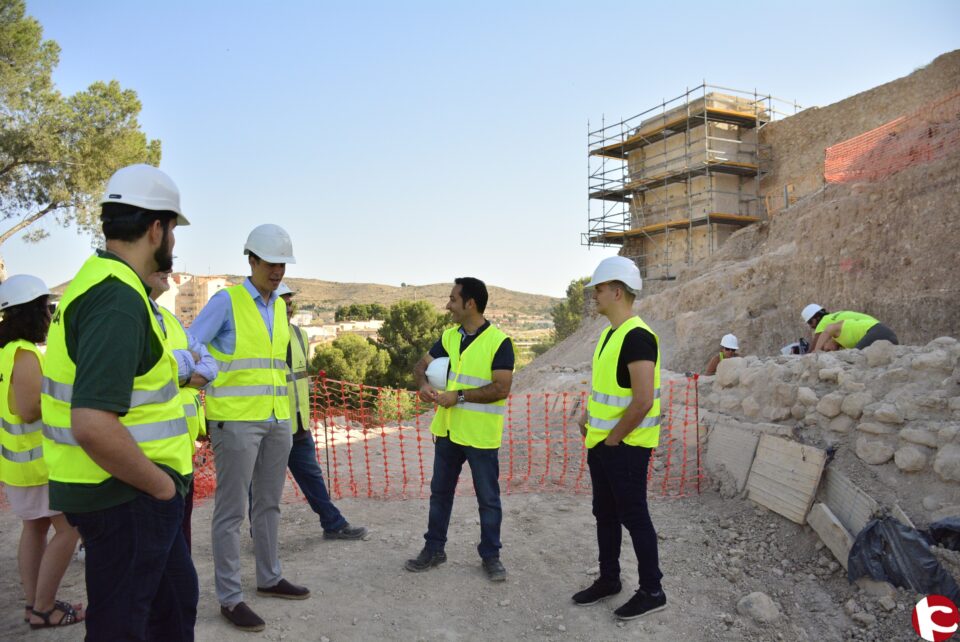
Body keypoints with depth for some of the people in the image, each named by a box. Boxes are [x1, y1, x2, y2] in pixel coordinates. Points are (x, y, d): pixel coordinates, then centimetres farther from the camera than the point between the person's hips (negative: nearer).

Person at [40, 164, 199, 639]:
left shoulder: (95, 282, 9)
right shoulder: (120, 300, -23)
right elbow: (93, 425, -33)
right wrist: (162, 485, -19)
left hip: (132, 493, 10)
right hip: (125, 499, -10)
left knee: (176, 599, 23)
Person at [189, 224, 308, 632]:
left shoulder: (280, 307, 11)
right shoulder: (226, 301, -7)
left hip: (277, 420, 7)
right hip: (235, 420, -6)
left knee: (269, 504, 16)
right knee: (232, 510, 1)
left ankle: (269, 579, 30)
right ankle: (229, 598, 11)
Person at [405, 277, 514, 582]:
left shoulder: (499, 341, -14)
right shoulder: (448, 336, 5)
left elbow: (501, 389, -20)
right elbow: (421, 365, 10)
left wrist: (459, 396, -21)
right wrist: (423, 385, -13)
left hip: (481, 436, -6)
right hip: (448, 430, 6)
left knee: (488, 498, 8)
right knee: (440, 492, 17)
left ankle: (490, 555, 24)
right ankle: (434, 549, 32)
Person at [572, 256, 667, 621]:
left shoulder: (637, 336, -20)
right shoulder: (609, 333, 10)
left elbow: (643, 400, -26)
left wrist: (614, 438, -16)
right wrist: (588, 418, 10)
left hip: (625, 446, -9)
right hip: (601, 443, 9)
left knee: (633, 516, 3)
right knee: (605, 513, 17)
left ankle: (652, 591, 19)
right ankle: (608, 579, 32)